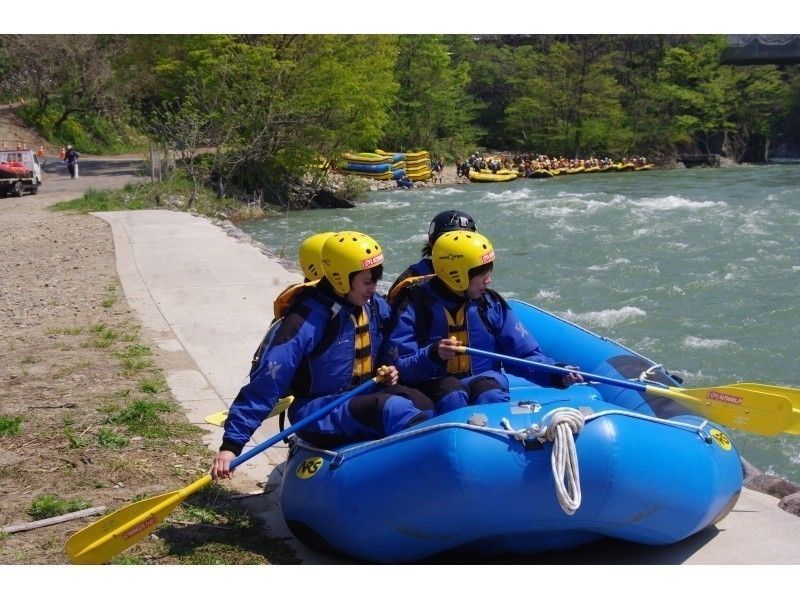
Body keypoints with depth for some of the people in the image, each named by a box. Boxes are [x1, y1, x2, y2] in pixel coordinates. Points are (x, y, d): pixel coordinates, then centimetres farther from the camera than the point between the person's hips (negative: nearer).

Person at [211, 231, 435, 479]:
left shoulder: (376, 307, 3)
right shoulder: (306, 322, -18)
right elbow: (264, 386, -19)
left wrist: (389, 370, 2)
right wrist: (231, 445, -23)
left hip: (365, 398, 7)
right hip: (318, 416, -7)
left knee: (420, 403, -24)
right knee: (391, 407, -33)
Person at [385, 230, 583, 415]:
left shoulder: (491, 303, 7)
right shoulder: (417, 304, -3)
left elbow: (525, 354, 9)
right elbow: (399, 367, -9)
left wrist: (556, 374, -9)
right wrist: (433, 354, -28)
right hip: (433, 384, -2)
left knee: (492, 396, -31)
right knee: (453, 395, -34)